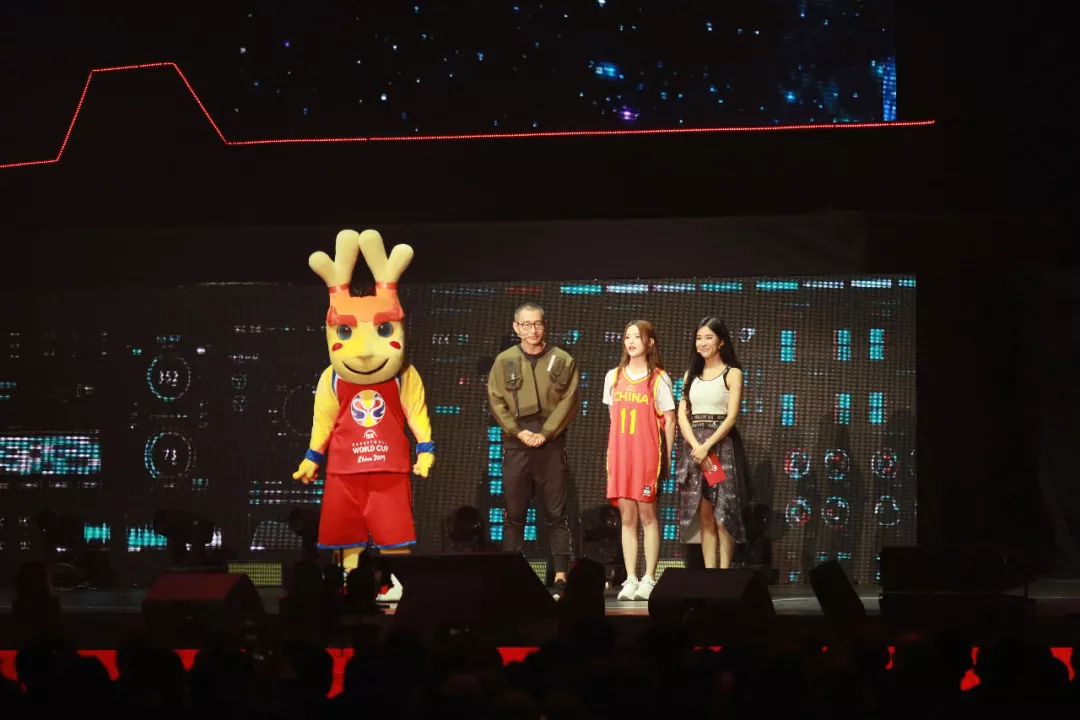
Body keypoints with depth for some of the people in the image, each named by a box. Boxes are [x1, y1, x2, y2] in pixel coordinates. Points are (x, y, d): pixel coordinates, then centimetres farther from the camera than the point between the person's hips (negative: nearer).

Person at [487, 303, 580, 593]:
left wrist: (545, 433, -10)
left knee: (556, 514, -1)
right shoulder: (504, 361, 8)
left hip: (551, 444, -1)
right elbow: (496, 401, 2)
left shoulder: (562, 360, 5)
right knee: (514, 514, 3)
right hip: (515, 445, 1)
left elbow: (568, 401, -1)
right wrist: (518, 431, -9)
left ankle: (560, 577, 0)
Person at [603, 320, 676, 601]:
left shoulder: (659, 379, 0)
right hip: (620, 453, 4)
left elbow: (669, 421, 0)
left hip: (647, 453, -4)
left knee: (647, 515, -3)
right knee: (627, 517, 3)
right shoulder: (613, 377, 13)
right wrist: (611, 453, 11)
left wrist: (667, 457, -4)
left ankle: (649, 578, 0)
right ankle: (630, 580, 4)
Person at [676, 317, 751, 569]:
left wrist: (707, 446, -18)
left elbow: (731, 416, -8)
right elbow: (682, 415, 5)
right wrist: (696, 446, -11)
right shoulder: (691, 374, 14)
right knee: (703, 514, 2)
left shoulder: (732, 374, 0)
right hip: (694, 447, 4)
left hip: (721, 444, -4)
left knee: (722, 512, -7)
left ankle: (724, 573, -6)